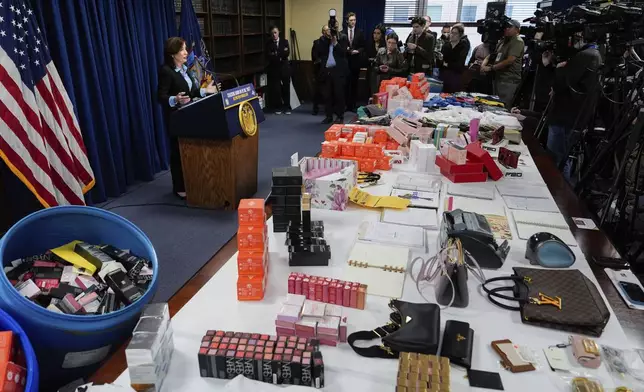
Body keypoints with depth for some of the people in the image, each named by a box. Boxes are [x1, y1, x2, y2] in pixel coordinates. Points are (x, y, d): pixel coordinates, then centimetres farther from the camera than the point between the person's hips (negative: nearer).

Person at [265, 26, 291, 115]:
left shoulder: (284, 41, 5)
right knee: (276, 89, 0)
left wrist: (276, 54, -15)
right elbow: (268, 56, -9)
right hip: (274, 69, 0)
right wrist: (280, 56, -16)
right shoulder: (268, 43, 4)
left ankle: (287, 107, 13)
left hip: (284, 68, 1)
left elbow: (287, 53, -9)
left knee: (286, 88, 4)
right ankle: (278, 107, 11)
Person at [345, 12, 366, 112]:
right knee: (345, 83, 0)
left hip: (356, 61, 1)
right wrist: (345, 49, -14)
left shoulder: (360, 32, 6)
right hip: (345, 61, -1)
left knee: (354, 83, 5)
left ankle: (353, 105, 11)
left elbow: (363, 47, 6)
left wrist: (357, 51, -13)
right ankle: (345, 104, 7)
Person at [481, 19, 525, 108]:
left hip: (508, 81, -9)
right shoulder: (502, 41, 20)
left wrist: (491, 68, -12)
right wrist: (483, 65, 0)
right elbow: (491, 55, 22)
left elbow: (509, 61, -17)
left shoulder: (518, 41, -7)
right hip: (498, 78, 9)